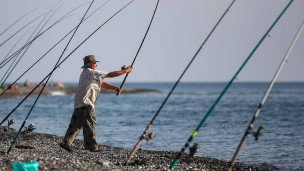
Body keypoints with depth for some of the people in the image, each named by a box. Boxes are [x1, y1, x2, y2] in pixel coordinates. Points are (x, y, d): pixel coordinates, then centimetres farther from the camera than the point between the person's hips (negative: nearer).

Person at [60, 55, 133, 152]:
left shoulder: (85, 73, 21)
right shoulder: (91, 72, -9)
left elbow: (101, 83, 23)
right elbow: (110, 75, -8)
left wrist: (114, 88, 15)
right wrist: (125, 71, 1)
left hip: (78, 104, 10)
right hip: (85, 104, -10)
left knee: (75, 125, 9)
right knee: (90, 125, -6)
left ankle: (66, 142, 5)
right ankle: (92, 146, -6)